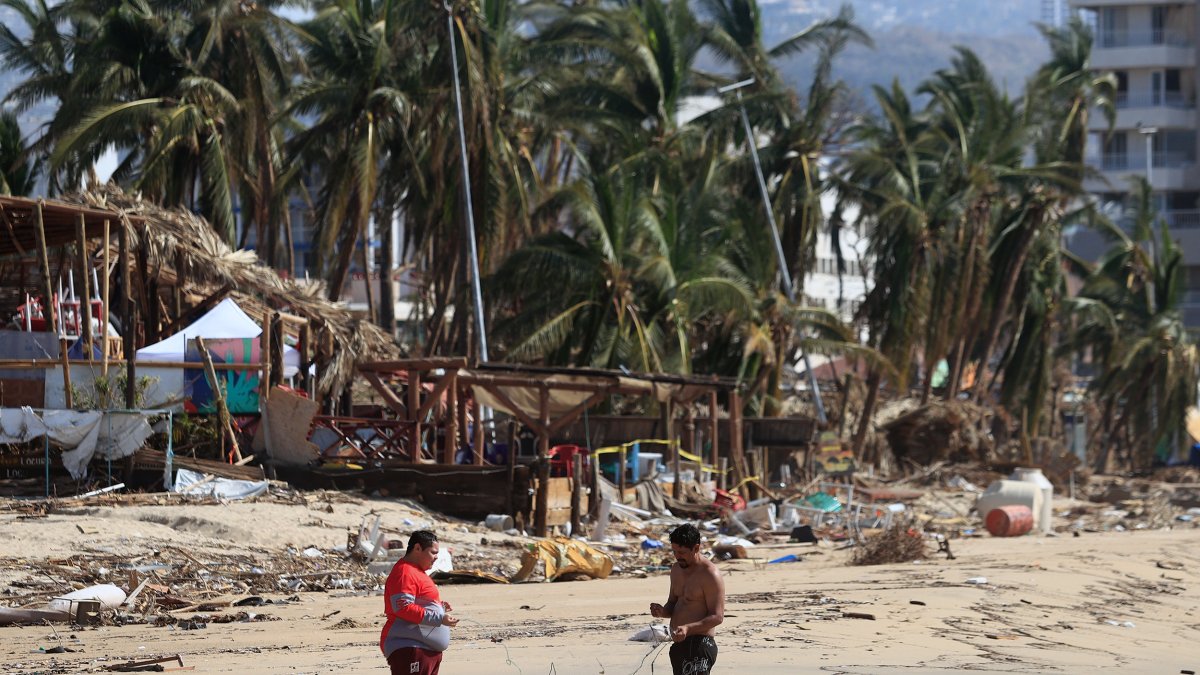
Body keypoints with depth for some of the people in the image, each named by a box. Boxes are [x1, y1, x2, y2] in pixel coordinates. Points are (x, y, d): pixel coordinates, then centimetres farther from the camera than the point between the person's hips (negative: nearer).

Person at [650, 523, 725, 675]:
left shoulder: (710, 575, -14)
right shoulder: (677, 569, 13)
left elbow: (717, 616, -17)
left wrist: (688, 628, -30)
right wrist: (663, 612, -1)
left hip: (699, 645, -9)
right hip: (680, 645, 9)